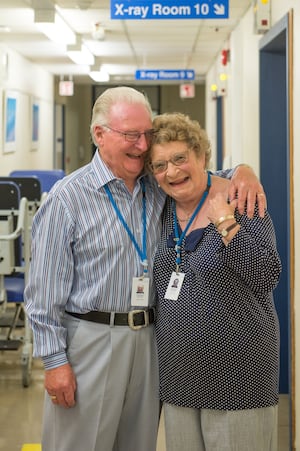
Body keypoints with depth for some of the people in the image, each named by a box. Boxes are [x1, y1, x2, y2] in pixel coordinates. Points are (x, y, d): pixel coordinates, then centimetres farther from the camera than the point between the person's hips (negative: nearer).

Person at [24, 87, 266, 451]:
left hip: (148, 339, 5)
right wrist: (54, 360, -12)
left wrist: (242, 172, -3)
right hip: (90, 337, -5)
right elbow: (45, 290, -10)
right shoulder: (67, 198, -9)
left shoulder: (159, 189, 6)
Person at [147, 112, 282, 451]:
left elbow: (267, 278, -20)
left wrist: (224, 222, -24)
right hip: (178, 372, 6)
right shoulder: (164, 208, 5)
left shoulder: (239, 203, -12)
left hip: (236, 374, -5)